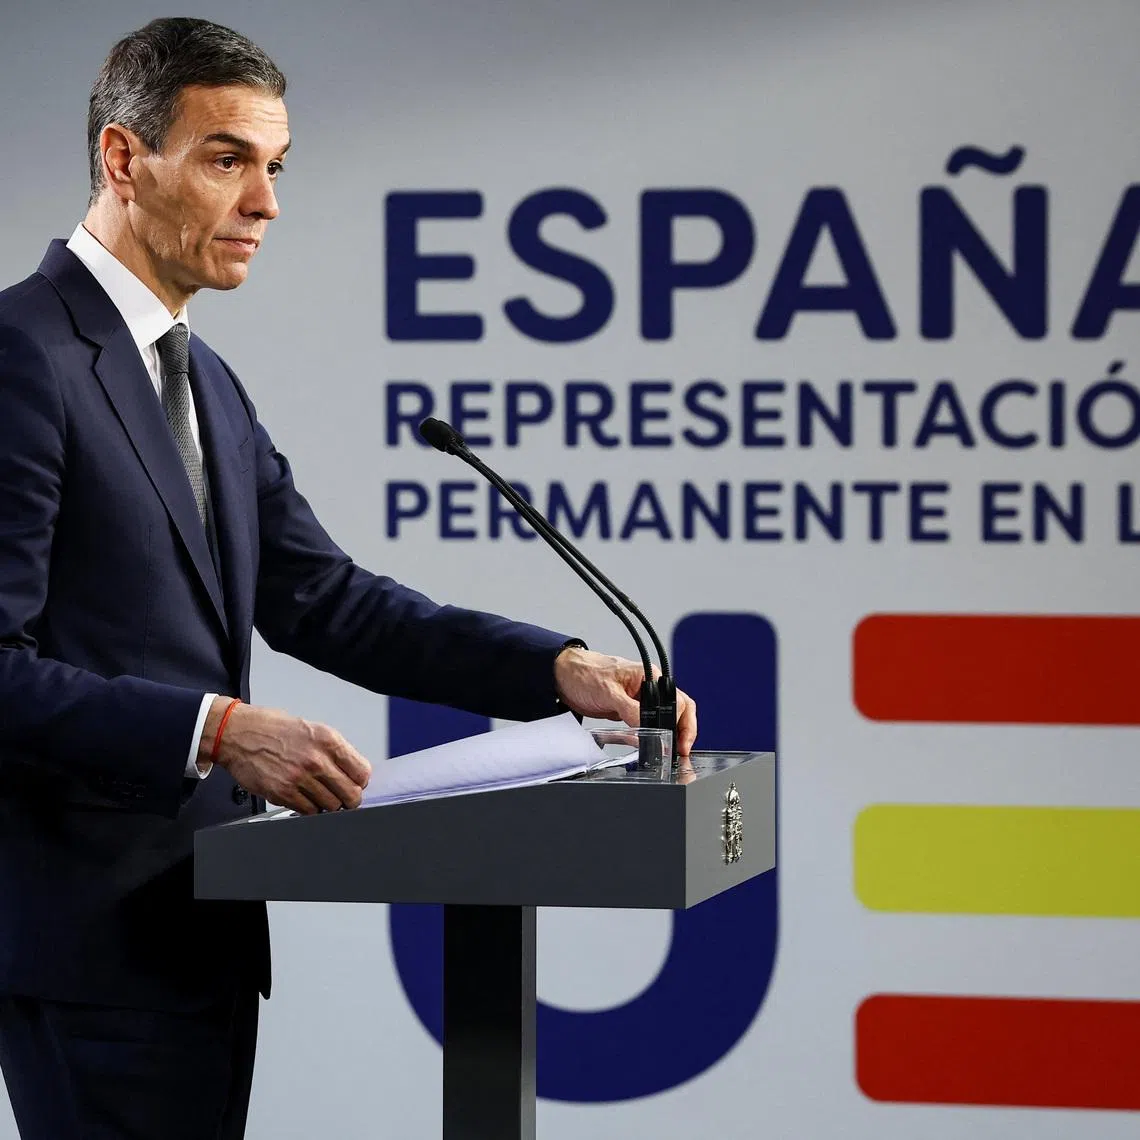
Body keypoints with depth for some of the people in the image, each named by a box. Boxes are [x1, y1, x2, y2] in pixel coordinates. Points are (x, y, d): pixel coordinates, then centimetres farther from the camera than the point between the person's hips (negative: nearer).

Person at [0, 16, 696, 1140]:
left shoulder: (205, 382, 18)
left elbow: (324, 602, 12)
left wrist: (560, 668, -1)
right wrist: (219, 731, -27)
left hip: (197, 924, 9)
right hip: (92, 936, -9)